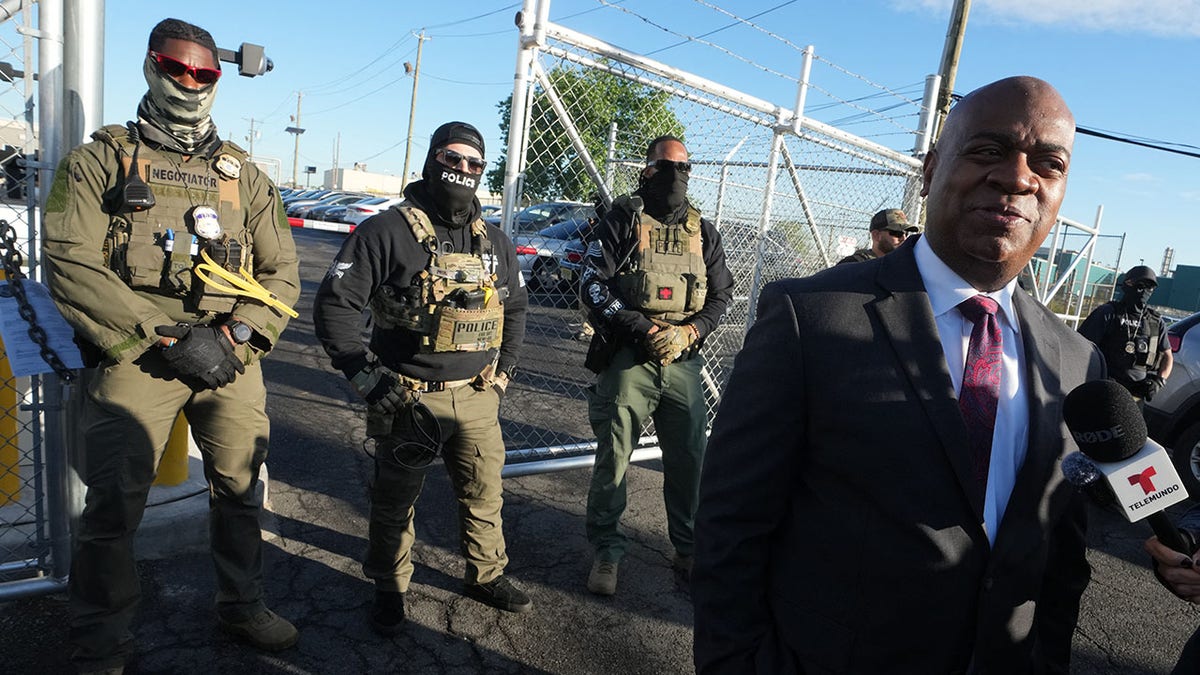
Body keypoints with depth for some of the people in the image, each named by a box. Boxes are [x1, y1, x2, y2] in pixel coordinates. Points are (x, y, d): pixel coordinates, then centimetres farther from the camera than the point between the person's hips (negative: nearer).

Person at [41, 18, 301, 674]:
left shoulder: (244, 173, 14)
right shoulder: (99, 160, 5)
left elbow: (281, 271, 8)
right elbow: (68, 264, -7)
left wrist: (232, 336, -8)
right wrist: (167, 338, -15)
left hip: (231, 357, 3)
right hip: (133, 358, -3)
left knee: (239, 489, 11)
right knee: (113, 504, -2)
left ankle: (242, 604, 33)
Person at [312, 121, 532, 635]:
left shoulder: (495, 243, 8)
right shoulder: (388, 232, -10)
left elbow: (516, 308, 21)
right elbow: (334, 303, -11)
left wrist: (504, 369, 13)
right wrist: (363, 375, -14)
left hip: (478, 399, 5)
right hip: (409, 398, -4)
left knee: (484, 493, 14)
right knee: (394, 502, 11)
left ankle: (487, 576, 36)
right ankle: (389, 589, 32)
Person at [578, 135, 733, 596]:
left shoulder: (703, 231, 13)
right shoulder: (624, 220, 1)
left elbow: (721, 294, 13)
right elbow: (593, 284, -6)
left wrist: (688, 332, -6)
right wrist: (641, 328, -15)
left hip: (683, 361, 4)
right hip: (628, 358, -3)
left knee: (689, 459, 9)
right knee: (613, 458, 2)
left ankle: (689, 550, 26)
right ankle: (606, 550, 19)